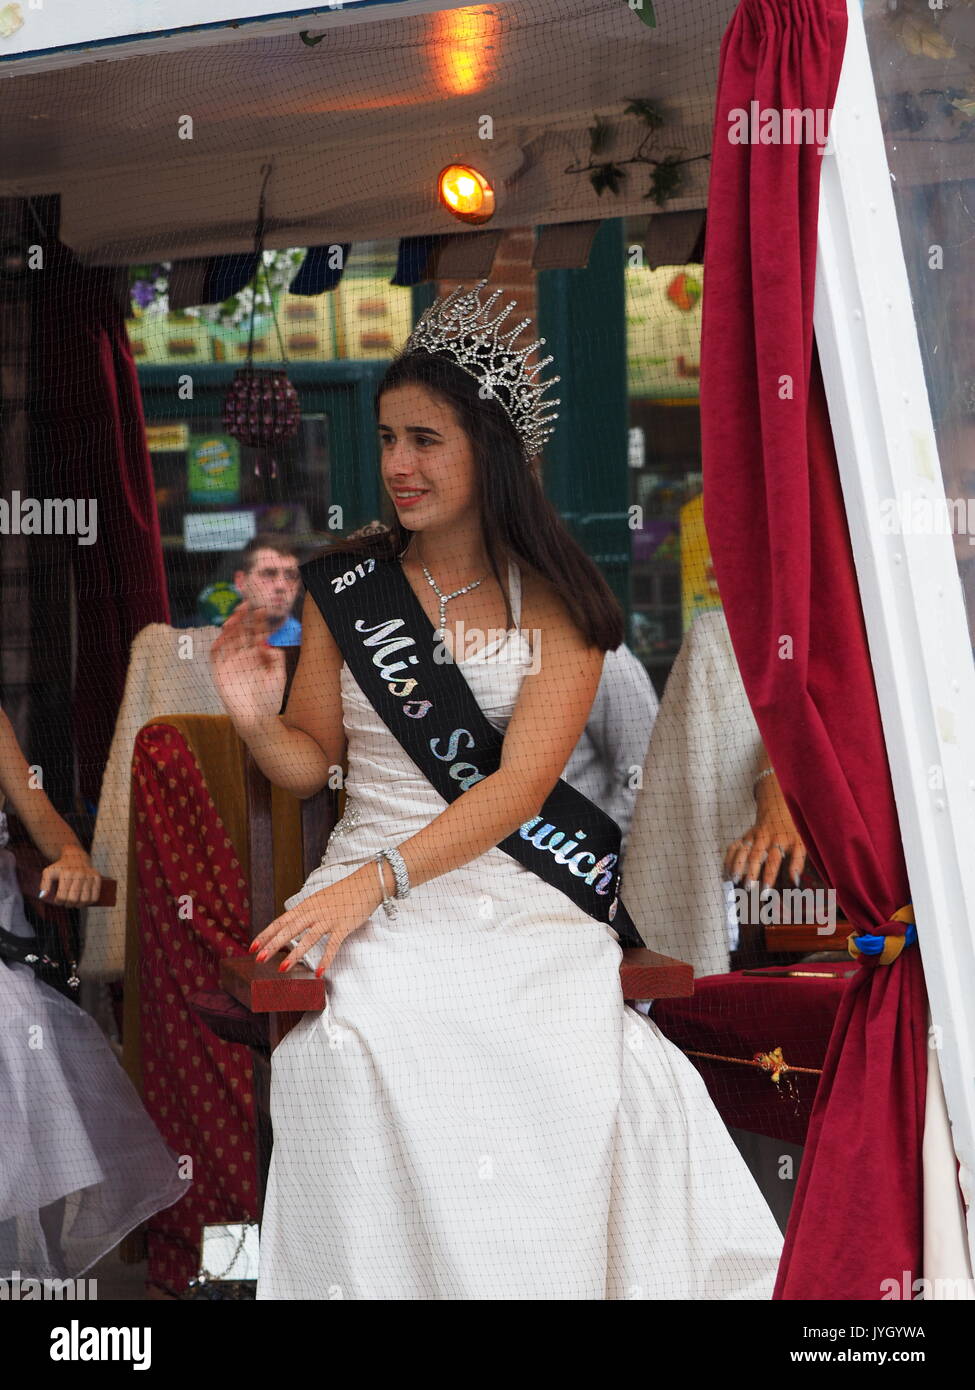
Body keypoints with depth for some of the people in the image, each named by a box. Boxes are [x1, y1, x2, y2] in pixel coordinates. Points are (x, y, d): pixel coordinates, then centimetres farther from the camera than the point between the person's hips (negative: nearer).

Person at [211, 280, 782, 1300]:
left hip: (524, 910, -1)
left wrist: (378, 877, -18)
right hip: (379, 911, 1)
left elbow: (523, 778, -7)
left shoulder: (555, 600, 4)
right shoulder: (346, 589, 11)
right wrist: (255, 716, -9)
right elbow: (310, 761, 15)